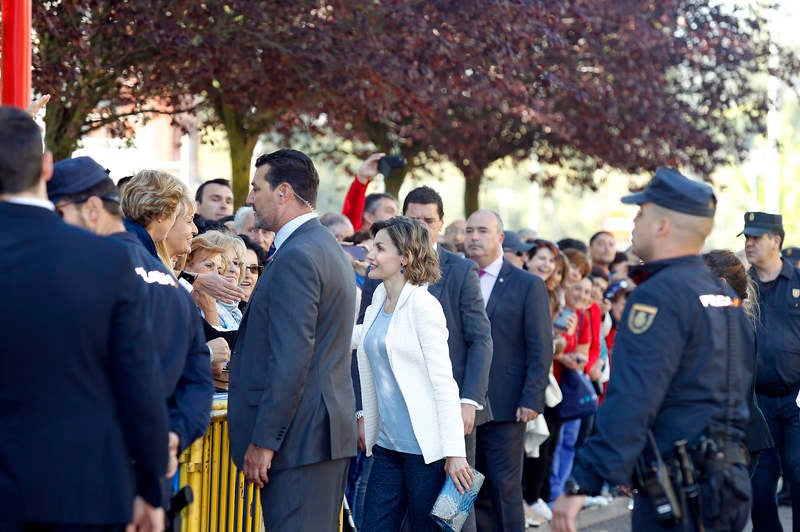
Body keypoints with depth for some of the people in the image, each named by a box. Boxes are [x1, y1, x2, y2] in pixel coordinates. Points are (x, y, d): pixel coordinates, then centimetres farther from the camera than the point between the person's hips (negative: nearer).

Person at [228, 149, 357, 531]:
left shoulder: (295, 256, -15)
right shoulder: (328, 248, 17)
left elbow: (290, 359, -20)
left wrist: (264, 441, -18)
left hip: (298, 437, -10)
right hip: (328, 429, 10)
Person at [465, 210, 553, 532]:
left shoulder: (528, 285, 1)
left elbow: (541, 350, -3)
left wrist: (531, 400, -11)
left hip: (505, 408, -3)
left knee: (505, 490, -1)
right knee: (474, 493, 6)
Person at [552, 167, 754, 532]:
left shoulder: (659, 296, -15)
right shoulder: (725, 294, 15)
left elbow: (630, 402, -24)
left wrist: (582, 485, -26)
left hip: (679, 495, -9)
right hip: (729, 474, 9)